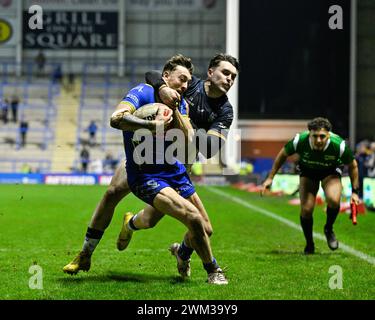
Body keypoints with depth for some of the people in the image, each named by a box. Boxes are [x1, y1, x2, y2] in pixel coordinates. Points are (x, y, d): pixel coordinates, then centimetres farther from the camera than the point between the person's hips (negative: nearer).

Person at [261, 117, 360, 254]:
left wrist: (354, 191, -10)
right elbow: (283, 154, -9)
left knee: (333, 200, -29)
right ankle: (309, 245, 14)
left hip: (331, 172, -1)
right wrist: (270, 177, -4)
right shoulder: (299, 141, -32)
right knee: (306, 209, -12)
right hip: (307, 171, 1)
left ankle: (329, 229, 2)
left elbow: (352, 165, -12)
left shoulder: (339, 145, -33)